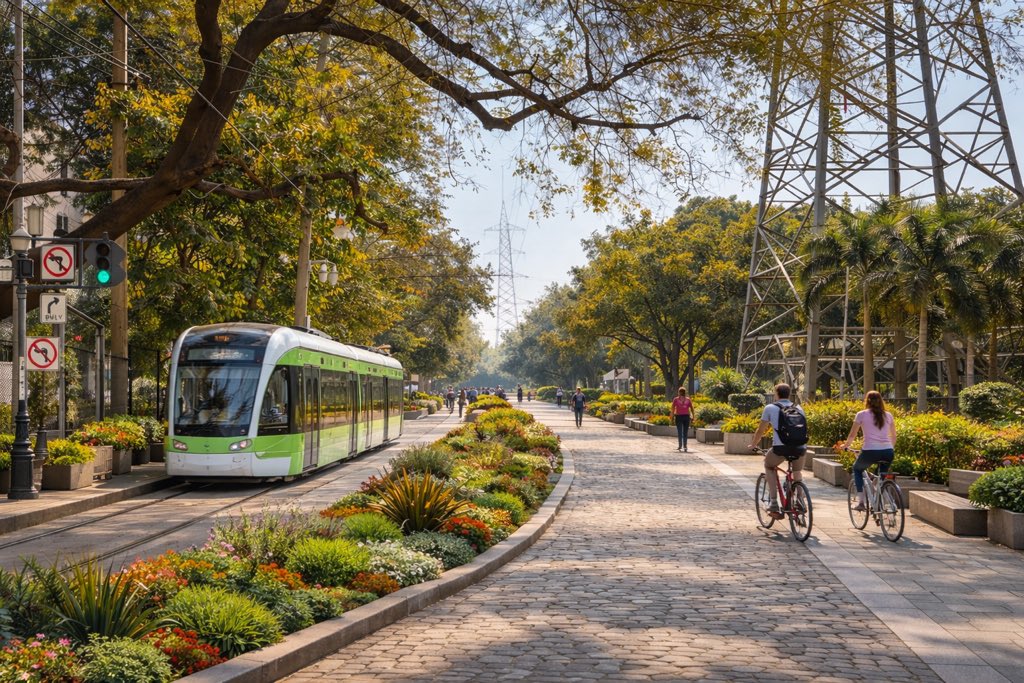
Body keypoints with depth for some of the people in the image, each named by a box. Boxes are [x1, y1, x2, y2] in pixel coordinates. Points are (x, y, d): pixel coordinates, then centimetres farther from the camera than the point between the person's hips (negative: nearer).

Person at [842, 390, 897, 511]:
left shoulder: (862, 414, 5)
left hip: (870, 451, -3)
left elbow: (852, 435, 8)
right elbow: (893, 437, 21)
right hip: (888, 452, 3)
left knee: (857, 469, 26)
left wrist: (845, 446, 26)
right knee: (882, 475, 31)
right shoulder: (888, 415, 14)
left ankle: (861, 501, 13)